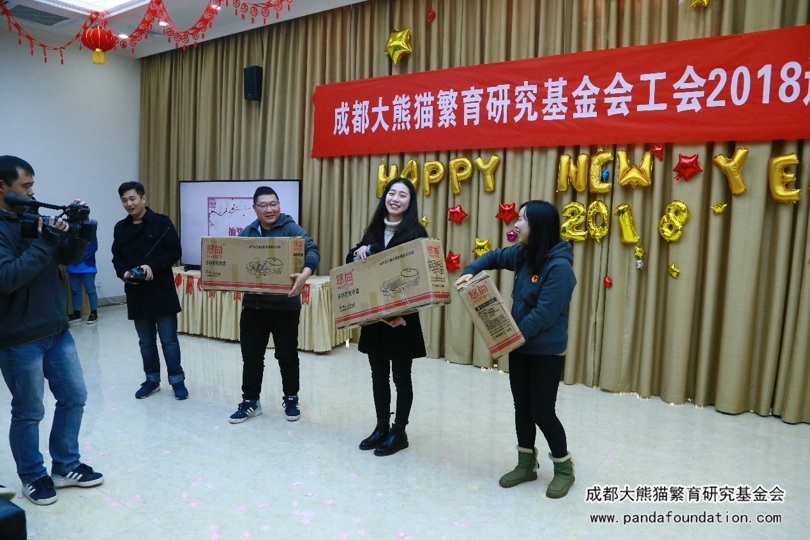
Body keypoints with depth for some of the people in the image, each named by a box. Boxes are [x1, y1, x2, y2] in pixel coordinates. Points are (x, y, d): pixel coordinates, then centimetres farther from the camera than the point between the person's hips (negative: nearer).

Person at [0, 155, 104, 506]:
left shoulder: (34, 220, 7)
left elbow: (69, 257, 12)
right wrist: (45, 242, -25)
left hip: (57, 330, 7)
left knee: (74, 397, 14)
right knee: (29, 412, 7)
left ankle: (65, 467, 29)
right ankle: (33, 477, 26)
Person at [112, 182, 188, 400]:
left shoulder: (162, 222, -5)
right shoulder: (120, 228, 10)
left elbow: (175, 251, -8)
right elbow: (117, 258, 13)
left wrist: (153, 266, -20)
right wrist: (124, 273, -8)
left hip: (162, 291, -4)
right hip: (136, 292, 5)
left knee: (169, 338, 1)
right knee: (146, 340, 13)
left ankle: (177, 380, 12)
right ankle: (152, 380, 26)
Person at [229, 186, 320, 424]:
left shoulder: (291, 228, -9)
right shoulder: (247, 232, 7)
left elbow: (312, 250, -24)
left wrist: (305, 274, -43)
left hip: (285, 306, -4)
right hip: (253, 305, 4)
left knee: (287, 355, 8)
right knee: (251, 355, 10)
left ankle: (291, 400, 25)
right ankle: (250, 401, 24)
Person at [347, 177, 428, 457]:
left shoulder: (415, 233, -8)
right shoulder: (375, 229, 9)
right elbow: (352, 259, 9)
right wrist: (358, 253, -12)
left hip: (402, 316, -5)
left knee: (401, 375, 7)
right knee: (378, 373, 14)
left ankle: (399, 432, 20)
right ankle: (381, 427, 29)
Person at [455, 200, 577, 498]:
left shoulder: (559, 266, -23)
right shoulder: (523, 255, 1)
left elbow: (544, 315, -27)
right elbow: (494, 257, 20)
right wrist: (470, 272, 3)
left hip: (547, 352, -8)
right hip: (520, 347, 8)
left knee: (542, 411, 3)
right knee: (522, 407, 15)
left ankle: (564, 468, 26)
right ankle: (526, 464, 32)